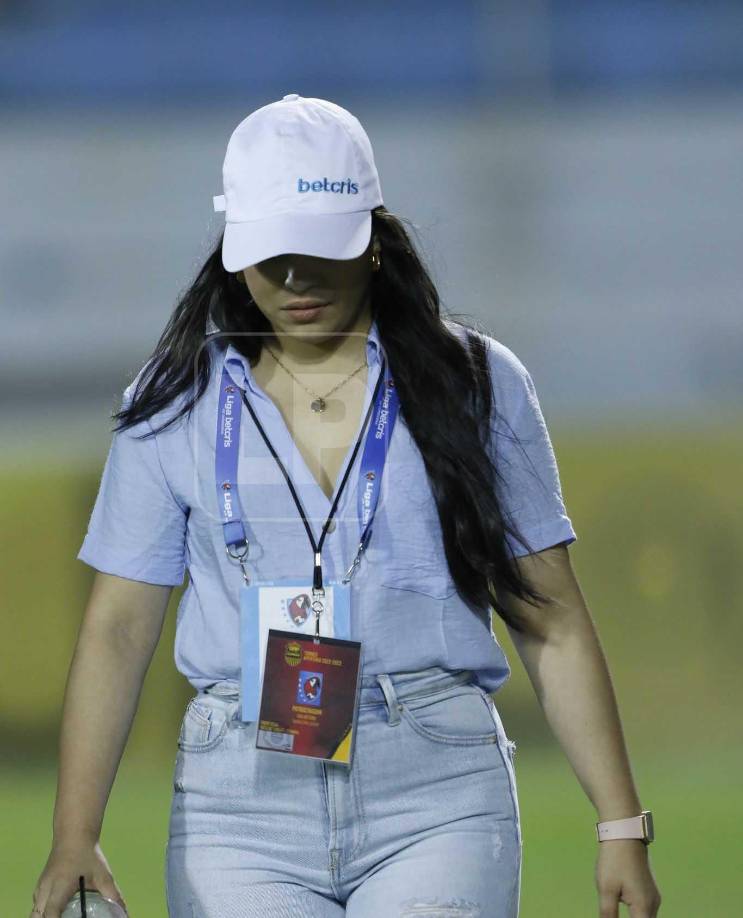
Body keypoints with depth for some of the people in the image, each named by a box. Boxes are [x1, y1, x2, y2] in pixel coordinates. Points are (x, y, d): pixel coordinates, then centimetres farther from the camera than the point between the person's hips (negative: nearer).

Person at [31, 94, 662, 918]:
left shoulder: (477, 385, 6)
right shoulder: (178, 405, 9)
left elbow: (552, 625, 8)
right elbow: (118, 626, 7)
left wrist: (622, 828, 3)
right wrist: (74, 837, -5)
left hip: (437, 795, -1)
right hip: (241, 799, 1)